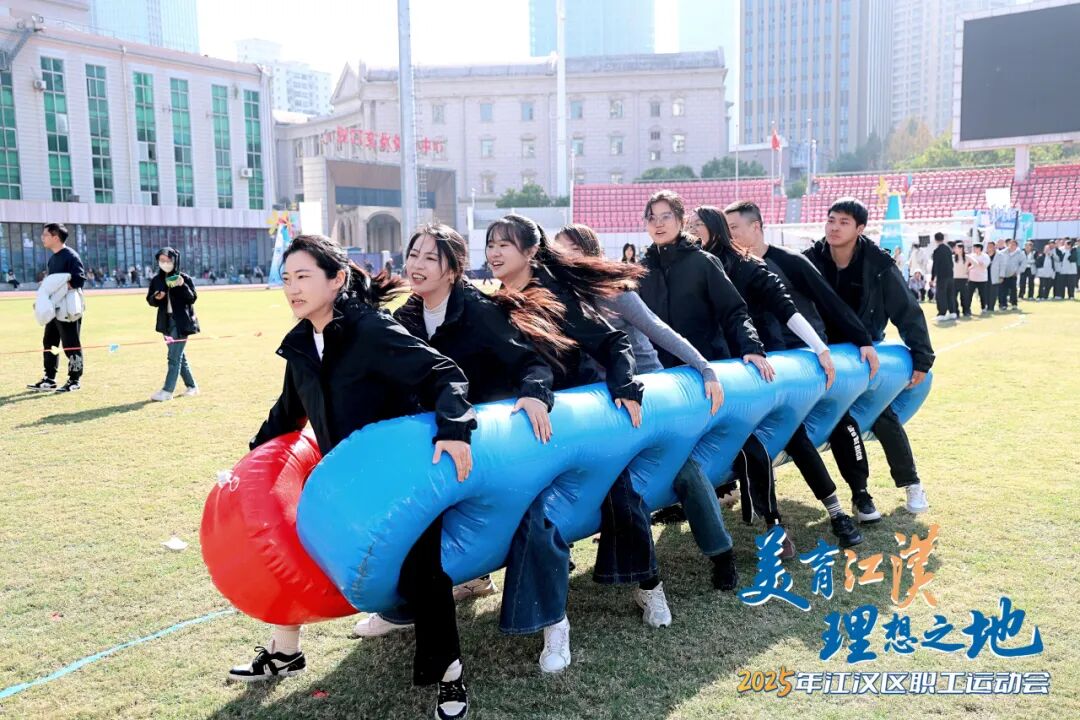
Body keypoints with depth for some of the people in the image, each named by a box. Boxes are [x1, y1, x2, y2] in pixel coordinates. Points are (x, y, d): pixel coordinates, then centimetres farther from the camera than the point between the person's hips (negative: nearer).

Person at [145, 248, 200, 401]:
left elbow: (193, 298, -6)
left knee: (174, 357, -8)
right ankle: (192, 386, 22)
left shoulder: (184, 278, -4)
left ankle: (167, 390, -8)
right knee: (179, 357, 12)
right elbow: (150, 300, 12)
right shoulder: (156, 280, 7)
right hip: (166, 322, 5)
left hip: (182, 322, -5)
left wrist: (183, 286, -22)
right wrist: (156, 298, -11)